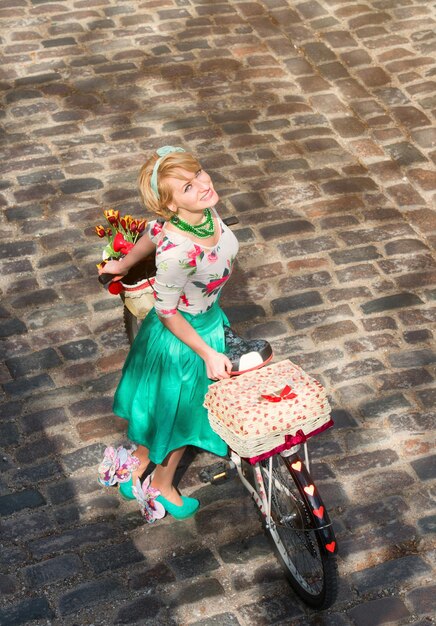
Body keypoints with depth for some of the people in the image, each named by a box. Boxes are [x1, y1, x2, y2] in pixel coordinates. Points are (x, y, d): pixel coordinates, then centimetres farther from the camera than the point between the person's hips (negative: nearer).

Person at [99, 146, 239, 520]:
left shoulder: (204, 210, -20)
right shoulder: (177, 252, -42)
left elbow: (154, 231, -1)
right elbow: (166, 312, -25)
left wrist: (125, 263, 17)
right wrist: (207, 353, -16)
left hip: (209, 319, 7)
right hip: (181, 335, -7)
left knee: (192, 403, 28)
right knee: (175, 411, 19)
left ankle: (143, 456, 56)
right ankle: (162, 484, 49)